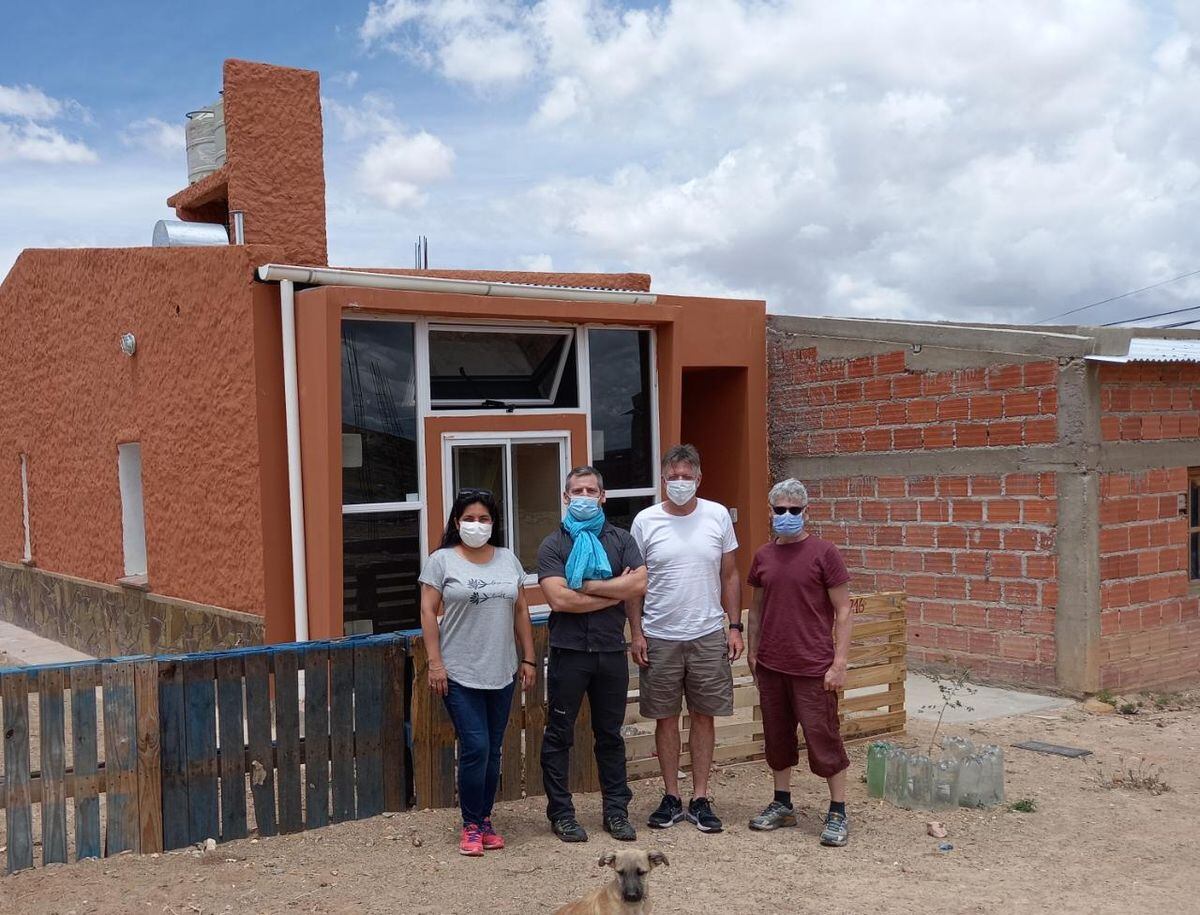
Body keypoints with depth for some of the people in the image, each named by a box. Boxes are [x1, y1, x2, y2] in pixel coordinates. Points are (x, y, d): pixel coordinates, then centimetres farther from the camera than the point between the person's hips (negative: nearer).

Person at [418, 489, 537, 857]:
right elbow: (428, 612, -4)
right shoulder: (442, 560, -2)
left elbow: (521, 611, 13)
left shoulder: (508, 559, 10)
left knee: (492, 751, 9)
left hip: (501, 674, 4)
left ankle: (486, 820, 21)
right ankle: (471, 826, 6)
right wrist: (435, 663, -10)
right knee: (475, 748, -8)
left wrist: (528, 658, 10)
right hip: (460, 675, -4)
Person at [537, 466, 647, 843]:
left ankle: (616, 810, 21)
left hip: (611, 651, 2)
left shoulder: (620, 540, 7)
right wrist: (614, 592, -9)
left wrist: (586, 587, -12)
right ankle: (560, 812, 15)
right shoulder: (553, 546, -1)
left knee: (610, 734, 12)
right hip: (568, 652, -2)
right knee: (559, 735, 4)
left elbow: (639, 584, -9)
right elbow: (559, 599, -14)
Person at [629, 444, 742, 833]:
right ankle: (671, 798, 19)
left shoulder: (718, 516, 1)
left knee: (704, 716, 6)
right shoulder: (645, 521, -2)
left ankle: (700, 799, 16)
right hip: (660, 638, -1)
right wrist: (636, 633, -4)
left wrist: (735, 627, 2)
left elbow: (730, 577, 7)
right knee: (666, 717, 7)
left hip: (708, 636, 1)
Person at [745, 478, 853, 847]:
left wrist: (839, 663, -12)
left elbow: (843, 610, -7)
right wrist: (753, 652, 12)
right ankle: (782, 804, 28)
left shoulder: (823, 553, -7)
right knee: (777, 736, 14)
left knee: (823, 738, 0)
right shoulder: (763, 556, 7)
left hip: (813, 667, -5)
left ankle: (838, 813, 12)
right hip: (771, 665, 5)